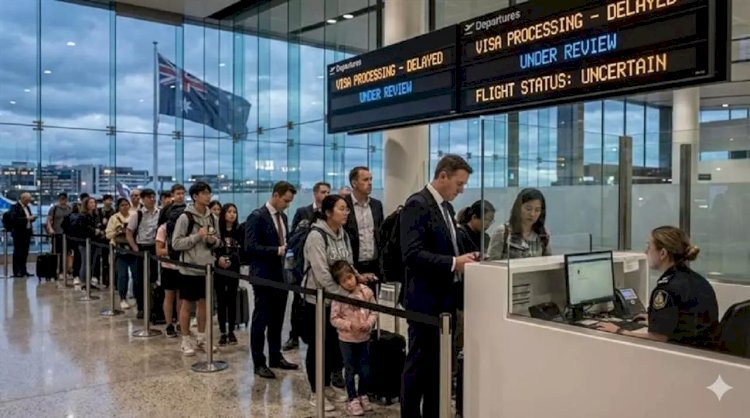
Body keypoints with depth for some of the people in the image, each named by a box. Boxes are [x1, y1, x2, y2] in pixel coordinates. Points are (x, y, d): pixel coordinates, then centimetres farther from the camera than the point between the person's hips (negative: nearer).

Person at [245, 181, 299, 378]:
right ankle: (259, 363, 12)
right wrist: (277, 250, -22)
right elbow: (250, 246, -20)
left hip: (280, 274, 8)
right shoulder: (257, 216, -13)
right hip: (264, 276, -7)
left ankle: (276, 357, 26)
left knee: (277, 319, 14)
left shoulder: (283, 217, 12)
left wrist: (287, 247, -2)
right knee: (261, 320, 2)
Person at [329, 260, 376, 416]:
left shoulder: (366, 292, -7)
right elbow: (334, 319, -10)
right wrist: (349, 325, -22)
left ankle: (363, 395, 33)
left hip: (364, 338, 2)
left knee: (365, 370, 10)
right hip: (347, 339, -2)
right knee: (350, 371, 9)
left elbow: (374, 312, -1)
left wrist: (368, 324, -18)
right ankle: (353, 400, 24)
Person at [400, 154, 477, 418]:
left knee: (439, 364, 15)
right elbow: (412, 254, -24)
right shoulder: (417, 204, -15)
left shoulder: (446, 207, 14)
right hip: (425, 300, -9)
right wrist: (454, 263, -24)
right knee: (419, 365, 2)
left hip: (445, 298, 9)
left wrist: (463, 258, 2)